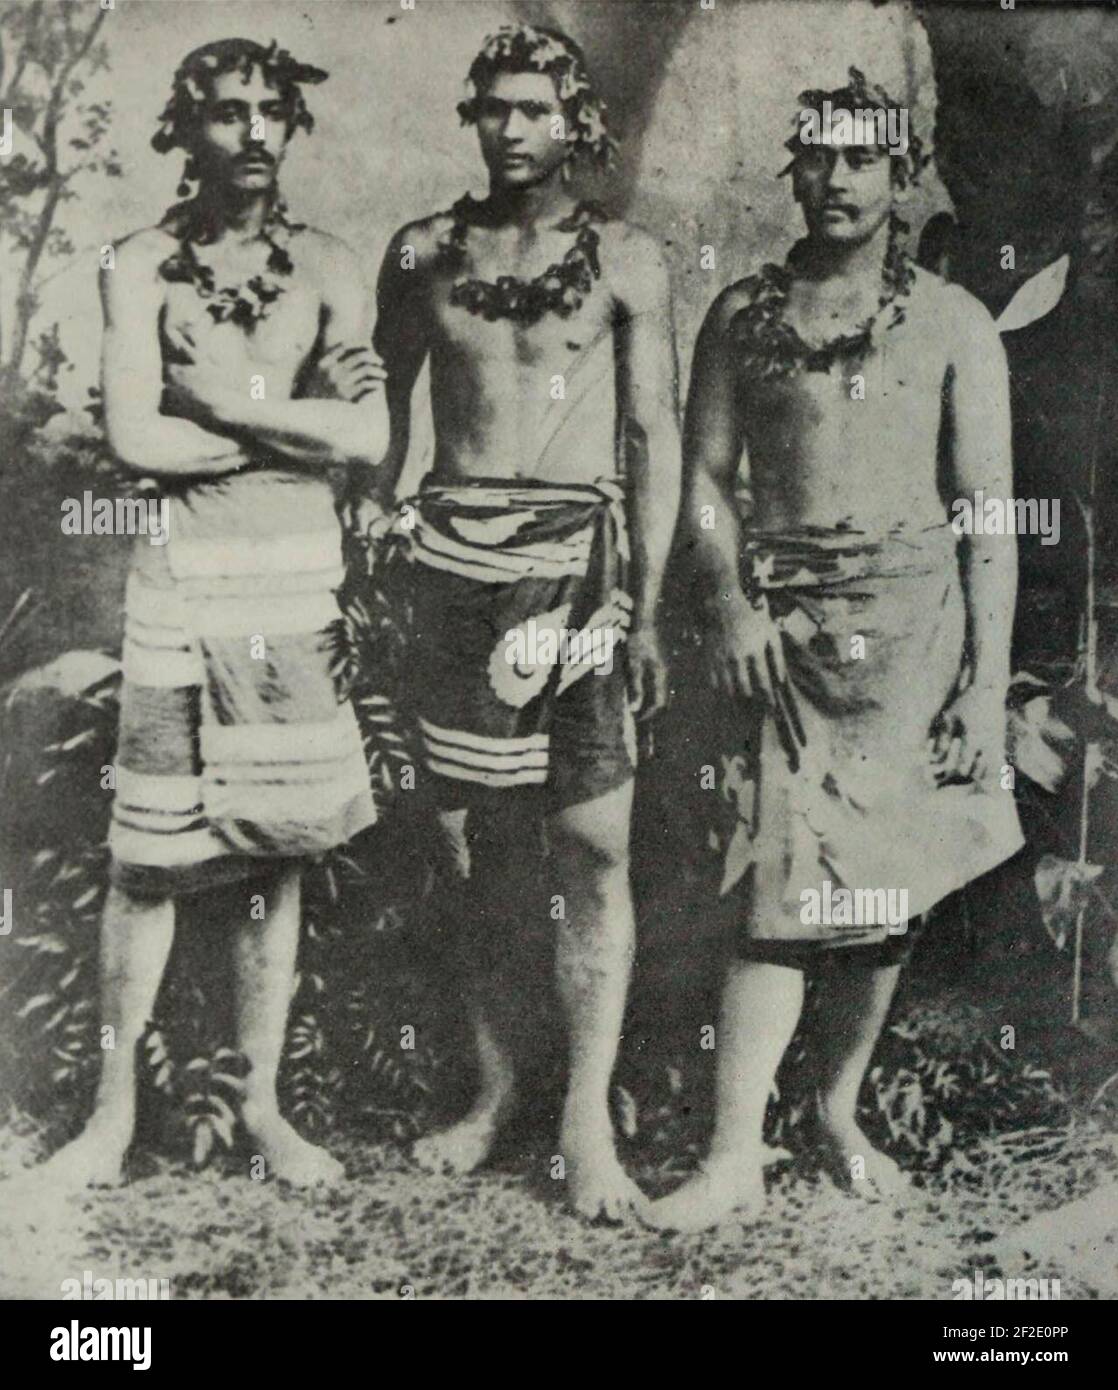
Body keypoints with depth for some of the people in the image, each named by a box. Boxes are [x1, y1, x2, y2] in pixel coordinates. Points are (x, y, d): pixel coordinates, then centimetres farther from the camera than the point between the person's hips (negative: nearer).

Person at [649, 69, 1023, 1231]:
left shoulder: (952, 325, 6)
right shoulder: (743, 315, 10)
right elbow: (705, 477, 9)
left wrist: (986, 680, -3)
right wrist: (727, 600, -8)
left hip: (911, 613, 1)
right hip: (782, 619, 0)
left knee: (884, 880, 5)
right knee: (782, 880, -7)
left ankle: (839, 1115, 24)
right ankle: (735, 1157, -3)